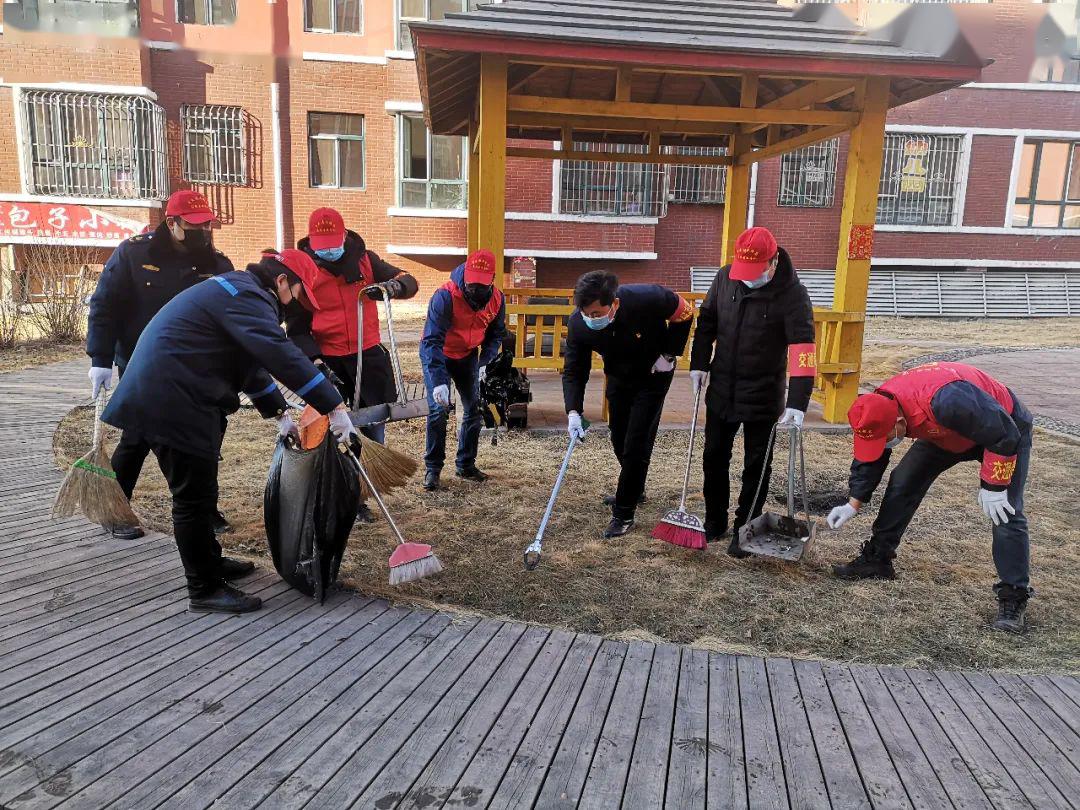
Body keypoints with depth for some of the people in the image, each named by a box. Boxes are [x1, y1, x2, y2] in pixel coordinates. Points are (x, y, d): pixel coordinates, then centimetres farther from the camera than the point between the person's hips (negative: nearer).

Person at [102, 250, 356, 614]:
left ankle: (209, 562, 35)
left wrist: (279, 412, 17)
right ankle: (204, 589, 8)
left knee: (198, 489, 21)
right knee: (194, 496, -3)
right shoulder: (247, 296, -16)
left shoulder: (239, 290, 19)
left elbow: (251, 362, 23)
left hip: (164, 393, 11)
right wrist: (335, 408, -28)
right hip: (171, 402, -11)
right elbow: (283, 355, -28)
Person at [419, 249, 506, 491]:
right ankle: (432, 468, 1)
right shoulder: (445, 296, -31)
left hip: (468, 355, 5)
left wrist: (484, 362, -12)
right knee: (439, 410, -13)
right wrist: (439, 381, -43)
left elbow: (496, 334, 3)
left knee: (474, 409, 4)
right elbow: (432, 340, -35)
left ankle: (466, 465, 19)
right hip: (437, 355, -5)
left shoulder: (497, 299, -14)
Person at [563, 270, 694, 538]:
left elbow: (685, 312, -15)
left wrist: (669, 354, -15)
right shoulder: (578, 323, -26)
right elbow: (573, 371, -19)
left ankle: (624, 513, 2)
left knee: (636, 444, -9)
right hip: (618, 377, 4)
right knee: (619, 439, 15)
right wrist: (573, 411, -32)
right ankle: (633, 489, 42)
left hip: (653, 376, -4)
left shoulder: (647, 299, -35)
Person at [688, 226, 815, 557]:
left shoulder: (792, 294, -18)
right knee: (714, 458, 15)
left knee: (756, 467, 8)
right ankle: (714, 523, 32)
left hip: (763, 396, -4)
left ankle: (744, 531, 24)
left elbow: (802, 348, -25)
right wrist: (699, 363, 3)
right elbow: (707, 320, 9)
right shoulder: (725, 278, -5)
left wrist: (797, 403, -34)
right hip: (721, 390, 4)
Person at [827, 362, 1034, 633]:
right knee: (902, 482, -4)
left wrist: (992, 486, -26)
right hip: (947, 432, 6)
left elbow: (1004, 436, -33)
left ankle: (1013, 598, -4)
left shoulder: (947, 400, -46)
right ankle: (877, 558, 7)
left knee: (1005, 513, -15)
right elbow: (869, 458, -5)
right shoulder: (879, 408, -22)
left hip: (1005, 429, -6)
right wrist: (854, 504, -5)